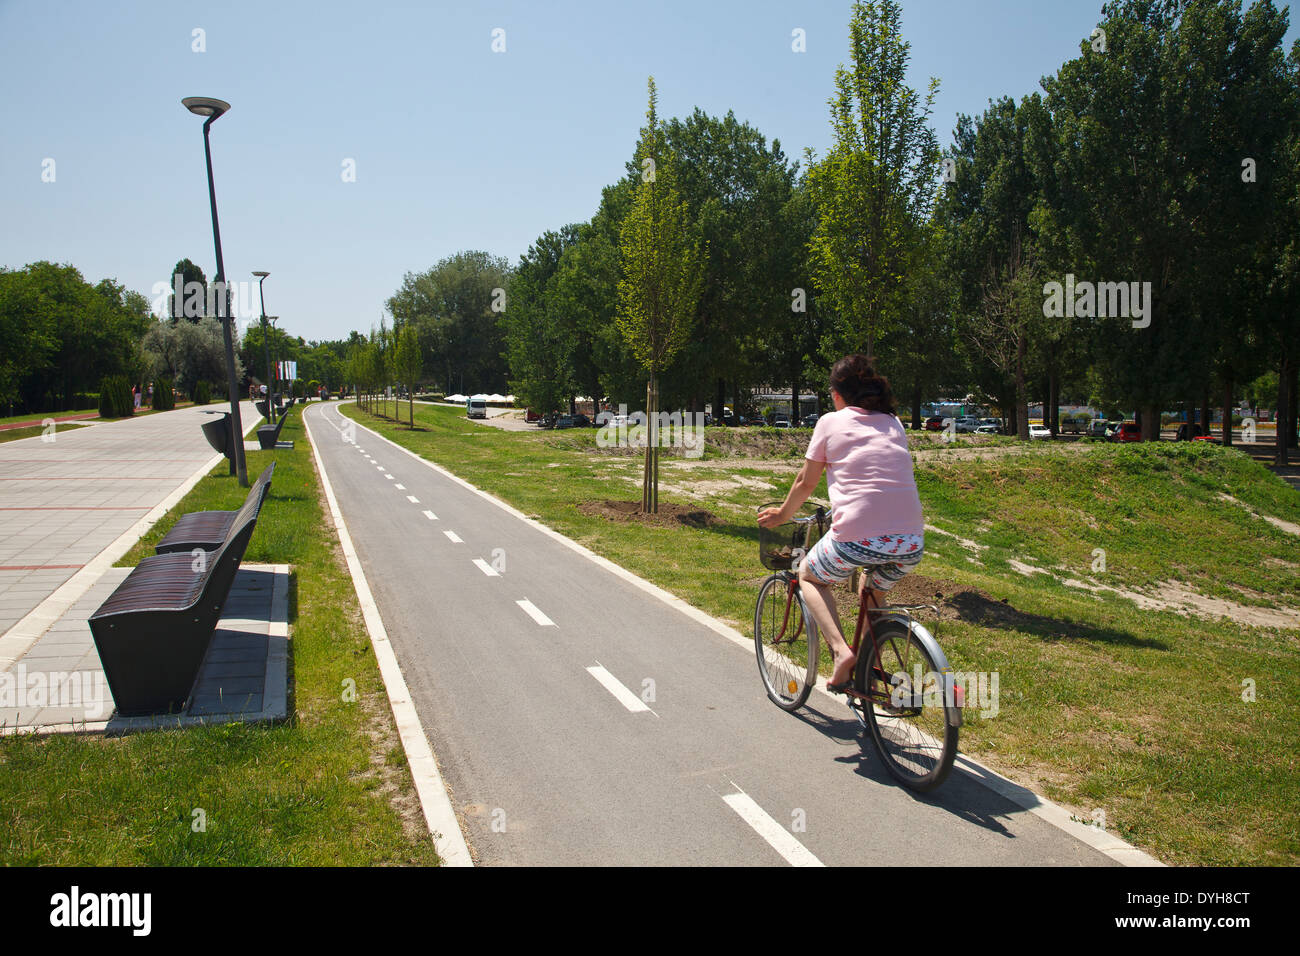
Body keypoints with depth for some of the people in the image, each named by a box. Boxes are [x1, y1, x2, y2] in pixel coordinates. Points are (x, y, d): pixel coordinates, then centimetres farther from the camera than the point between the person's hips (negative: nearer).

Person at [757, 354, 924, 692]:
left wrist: (782, 515, 35)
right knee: (872, 594, 34)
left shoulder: (831, 422, 9)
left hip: (857, 538, -5)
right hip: (912, 544, 5)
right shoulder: (893, 424, 21)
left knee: (809, 576, 24)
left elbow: (805, 483, 16)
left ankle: (841, 650, 3)